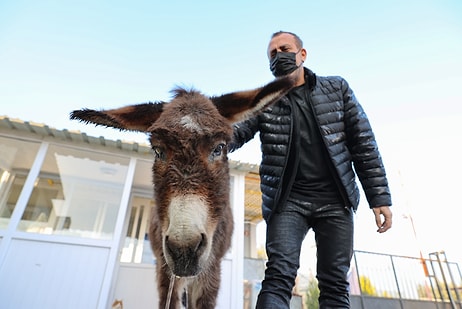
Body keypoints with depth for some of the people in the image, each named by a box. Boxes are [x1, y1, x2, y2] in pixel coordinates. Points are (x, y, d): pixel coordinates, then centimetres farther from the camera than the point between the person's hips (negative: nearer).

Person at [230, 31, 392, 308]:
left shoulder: (337, 88, 8)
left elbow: (364, 144, 6)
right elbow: (234, 132, -8)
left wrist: (380, 197, 1)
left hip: (335, 201, 2)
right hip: (288, 200, -1)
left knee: (335, 285, 5)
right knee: (279, 277, -11)